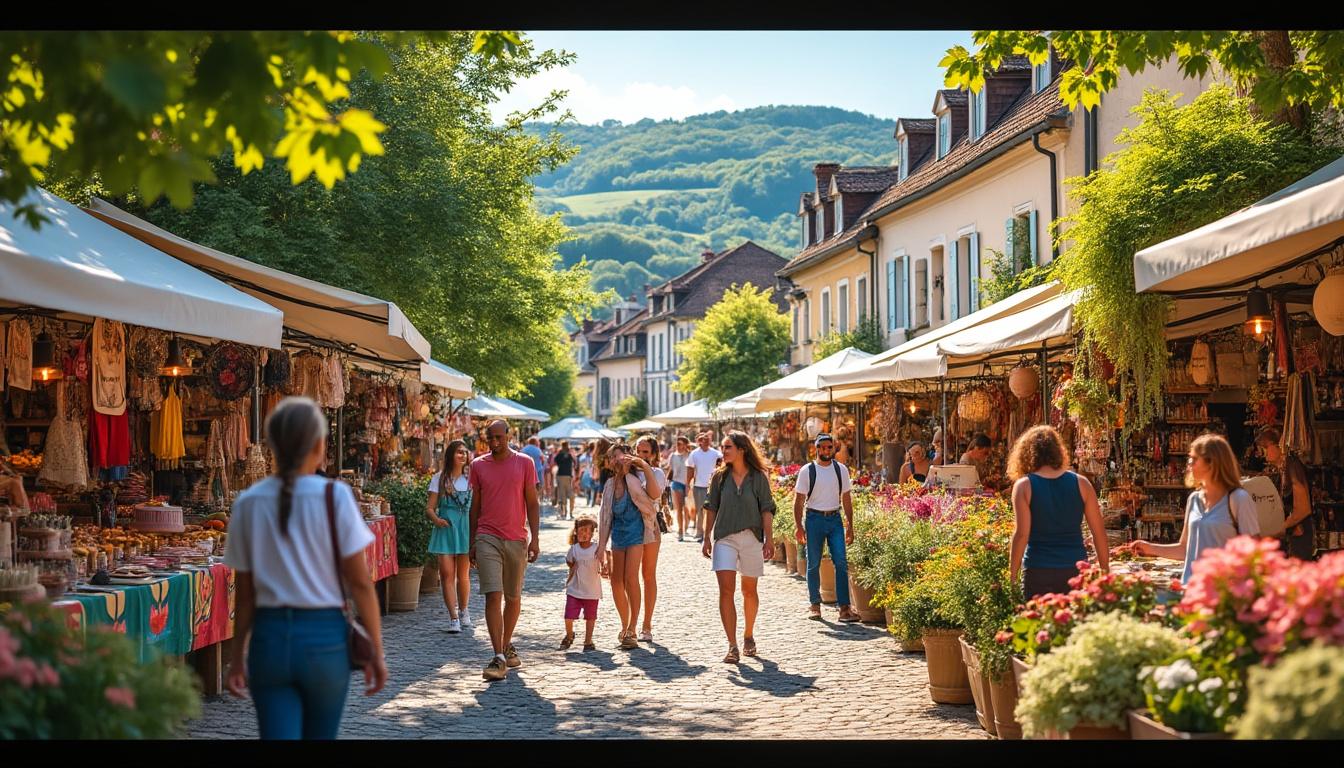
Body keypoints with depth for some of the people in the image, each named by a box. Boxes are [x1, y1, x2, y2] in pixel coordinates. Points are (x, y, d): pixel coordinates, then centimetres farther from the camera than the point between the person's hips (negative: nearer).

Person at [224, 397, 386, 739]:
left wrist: (237, 654, 14)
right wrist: (376, 651, 0)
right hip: (324, 636, -1)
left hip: (269, 637, 1)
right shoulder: (334, 496, -7)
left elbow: (245, 592, 4)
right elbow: (360, 583, -7)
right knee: (320, 736, 16)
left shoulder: (248, 503, 0)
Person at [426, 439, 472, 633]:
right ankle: (453, 618, -8)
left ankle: (463, 613, 27)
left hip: (466, 528, 2)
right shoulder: (439, 478, 5)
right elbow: (429, 508, 0)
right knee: (447, 573, -9)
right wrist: (436, 519, -18)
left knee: (463, 574, 9)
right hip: (445, 528, -2)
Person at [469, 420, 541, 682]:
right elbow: (475, 505, 11)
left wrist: (534, 539, -5)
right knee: (493, 596, -11)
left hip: (517, 539, 1)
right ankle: (499, 658, -15)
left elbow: (532, 503, 2)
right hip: (487, 538, -1)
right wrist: (472, 543, 9)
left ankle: (507, 645, 31)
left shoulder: (524, 463, 2)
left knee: (513, 597, 12)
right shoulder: (478, 465, 5)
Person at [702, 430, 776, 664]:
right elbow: (711, 508, 8)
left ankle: (748, 635, 33)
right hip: (724, 539, 1)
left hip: (751, 538, 0)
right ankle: (732, 646, -13)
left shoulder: (758, 477, -1)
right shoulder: (720, 476, 4)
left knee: (749, 591, 12)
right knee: (726, 590, -11)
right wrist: (707, 538, 5)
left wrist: (769, 539, -8)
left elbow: (767, 510, -1)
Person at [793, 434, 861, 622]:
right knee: (813, 565, 4)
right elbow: (799, 500, 0)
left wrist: (850, 526, 7)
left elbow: (846, 498, 11)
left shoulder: (841, 470, 6)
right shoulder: (807, 471, -1)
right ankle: (815, 605, 17)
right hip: (814, 518, -2)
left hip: (835, 518, 2)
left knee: (841, 562, -7)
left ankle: (844, 607, -7)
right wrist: (798, 526, -6)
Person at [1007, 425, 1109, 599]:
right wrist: (1105, 571, 13)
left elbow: (1021, 534, -11)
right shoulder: (1081, 483, 3)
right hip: (1075, 567, 3)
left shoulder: (1024, 486, -4)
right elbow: (1099, 531, 4)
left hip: (1038, 570, -2)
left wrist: (1012, 576, -5)